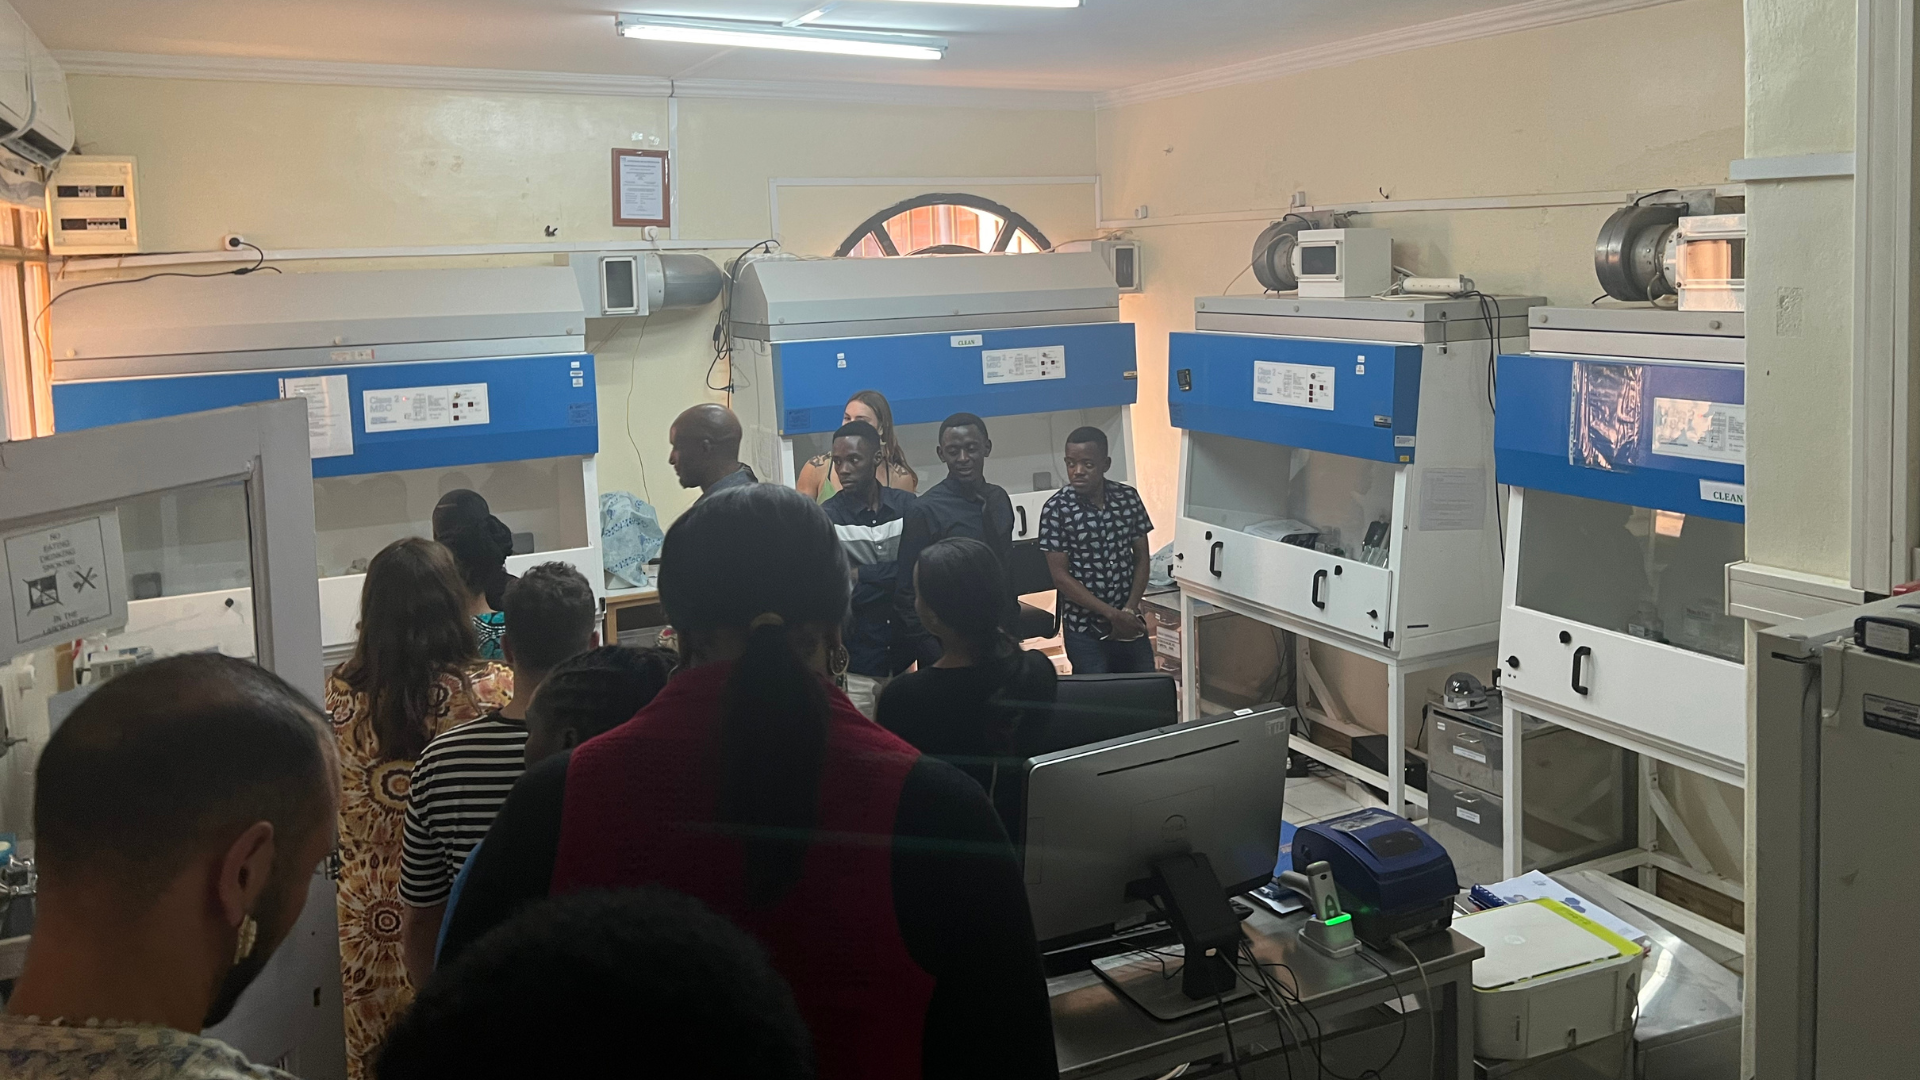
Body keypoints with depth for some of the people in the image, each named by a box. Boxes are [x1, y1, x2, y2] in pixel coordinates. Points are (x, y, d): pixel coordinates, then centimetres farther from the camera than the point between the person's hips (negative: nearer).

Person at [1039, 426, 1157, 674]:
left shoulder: (1129, 498, -1)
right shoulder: (1056, 510, -12)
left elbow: (1142, 558, 5)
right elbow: (1061, 577, -13)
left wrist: (1129, 610, -9)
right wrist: (1112, 614, -16)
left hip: (1129, 623, 4)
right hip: (1084, 629, -3)